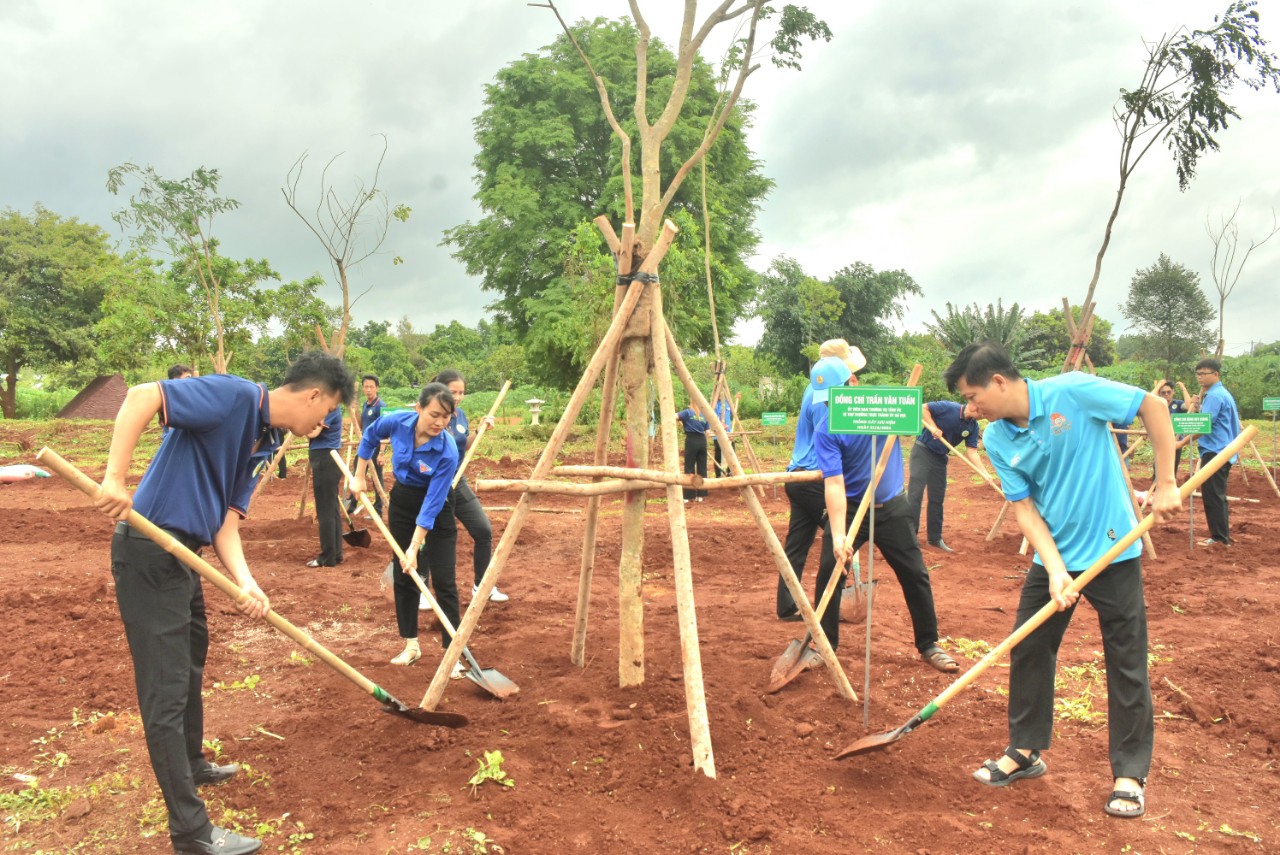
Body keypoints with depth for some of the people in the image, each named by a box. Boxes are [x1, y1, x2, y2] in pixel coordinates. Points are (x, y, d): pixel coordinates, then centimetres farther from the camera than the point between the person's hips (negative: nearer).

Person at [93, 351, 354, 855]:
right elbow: (141, 397, -25)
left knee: (190, 665, 27)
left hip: (184, 555, 10)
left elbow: (227, 520, 5)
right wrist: (115, 480, -32)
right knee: (166, 690, -3)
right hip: (149, 552, -10)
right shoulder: (237, 396, -15)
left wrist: (245, 585, -10)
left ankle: (191, 766, 50)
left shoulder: (264, 445, 11)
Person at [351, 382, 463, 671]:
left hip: (436, 509, -4)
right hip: (402, 501, 4)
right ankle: (411, 645, 22)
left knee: (443, 580, -7)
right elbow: (370, 436, 3)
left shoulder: (447, 452, -30)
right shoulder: (398, 422, -21)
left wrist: (415, 547, -27)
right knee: (403, 574, 9)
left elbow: (432, 505, -28)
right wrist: (359, 476, 5)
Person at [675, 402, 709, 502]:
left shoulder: (687, 412, 2)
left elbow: (674, 417, -12)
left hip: (691, 441, -4)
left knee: (689, 468, -1)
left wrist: (681, 422, 7)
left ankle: (687, 496, -3)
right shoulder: (704, 415, 15)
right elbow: (707, 432, 11)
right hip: (702, 441, 4)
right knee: (702, 468, 8)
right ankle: (700, 495, 11)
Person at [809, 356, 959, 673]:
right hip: (848, 507, -2)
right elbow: (833, 484, -24)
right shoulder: (825, 430, -18)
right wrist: (838, 536, -35)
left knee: (915, 575, 6)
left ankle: (928, 644, 23)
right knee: (828, 573, -7)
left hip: (891, 507, 2)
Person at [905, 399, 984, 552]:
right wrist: (933, 427, -23)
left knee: (937, 498, 10)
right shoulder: (948, 408, -19)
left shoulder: (973, 427, -2)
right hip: (922, 451, -6)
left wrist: (984, 472, -18)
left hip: (940, 458, 6)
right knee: (915, 493, -10)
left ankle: (935, 538, 19)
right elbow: (923, 408, -15)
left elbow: (972, 451, -6)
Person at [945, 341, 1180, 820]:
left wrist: (1165, 485, -14)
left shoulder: (1072, 392, -18)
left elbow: (1153, 406, -12)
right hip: (1053, 557, 5)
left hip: (1113, 550, -5)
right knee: (1028, 651, 8)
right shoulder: (996, 439, -4)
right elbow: (1024, 507, -6)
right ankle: (1026, 751, 26)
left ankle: (1130, 773, 20)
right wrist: (1055, 569, -18)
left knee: (1127, 664, 4)